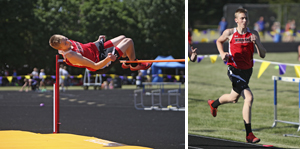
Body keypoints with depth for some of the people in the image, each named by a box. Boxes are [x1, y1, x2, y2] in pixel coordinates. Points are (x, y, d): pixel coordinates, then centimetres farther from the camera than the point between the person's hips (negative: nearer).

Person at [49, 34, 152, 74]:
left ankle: (126, 64, 44)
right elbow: (95, 66, -33)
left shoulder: (66, 42, -11)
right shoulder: (71, 57, -39)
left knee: (123, 38, 21)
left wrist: (98, 41, 18)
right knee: (129, 41, -6)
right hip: (101, 64, -9)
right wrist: (107, 59, -46)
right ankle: (134, 65, 21)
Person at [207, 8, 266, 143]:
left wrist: (256, 43, -23)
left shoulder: (253, 34, -2)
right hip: (235, 70, -5)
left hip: (247, 70, 5)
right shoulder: (229, 33, -7)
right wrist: (222, 53, -2)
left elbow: (263, 55, -6)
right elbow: (219, 41, 16)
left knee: (234, 98, 21)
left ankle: (214, 104, 51)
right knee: (249, 98, -18)